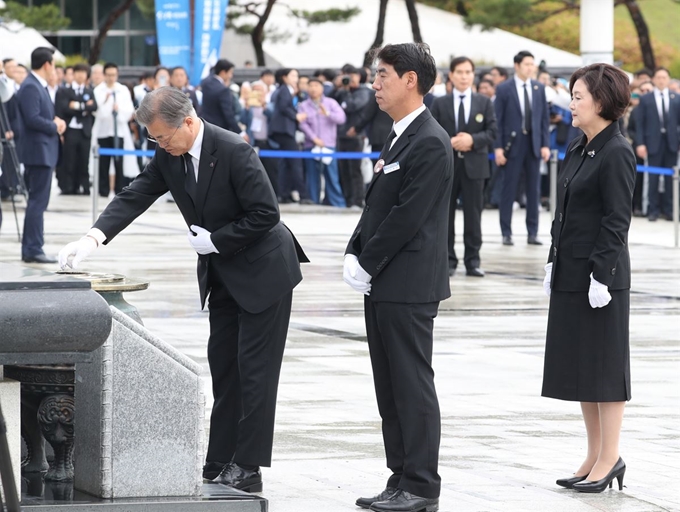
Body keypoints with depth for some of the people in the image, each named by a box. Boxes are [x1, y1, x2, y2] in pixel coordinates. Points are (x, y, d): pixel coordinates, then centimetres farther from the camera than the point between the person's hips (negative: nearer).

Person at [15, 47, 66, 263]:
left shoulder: (39, 86, 16)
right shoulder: (30, 87, -16)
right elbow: (32, 119, -24)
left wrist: (56, 121, 4)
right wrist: (55, 126, -11)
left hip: (43, 151, 11)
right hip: (38, 151, -11)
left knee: (37, 202, 13)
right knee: (38, 202, -9)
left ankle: (30, 250, 18)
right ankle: (34, 250, -7)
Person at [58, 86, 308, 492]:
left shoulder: (234, 152, -25)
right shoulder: (170, 157, -3)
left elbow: (266, 213, -24)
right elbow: (135, 197, -6)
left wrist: (215, 241, -20)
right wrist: (93, 238, -20)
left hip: (262, 271, -8)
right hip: (223, 274, 8)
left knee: (255, 370, -5)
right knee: (223, 367, 10)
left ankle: (248, 468, -2)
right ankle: (220, 465, 15)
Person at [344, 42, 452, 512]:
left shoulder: (430, 143, -15)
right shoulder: (399, 137, 15)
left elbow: (407, 217, -19)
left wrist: (368, 264, -13)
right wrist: (355, 256, 5)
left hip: (409, 286, -9)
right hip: (384, 285, 9)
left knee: (413, 386, -4)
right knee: (390, 388, 12)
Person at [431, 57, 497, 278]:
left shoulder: (484, 102, 8)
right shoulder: (440, 104, 6)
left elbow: (492, 133, 2)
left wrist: (472, 140, -14)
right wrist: (449, 143, -16)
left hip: (474, 165, 0)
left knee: (473, 214, 1)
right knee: (446, 215, 2)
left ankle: (473, 261, 5)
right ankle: (448, 260, 9)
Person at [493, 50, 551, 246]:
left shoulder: (539, 89, 8)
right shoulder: (503, 89, -2)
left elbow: (545, 118, 9)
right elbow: (497, 120, -4)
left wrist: (545, 144, 2)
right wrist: (498, 147, -10)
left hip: (534, 144, 3)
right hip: (512, 144, -3)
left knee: (533, 190, 5)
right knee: (508, 190, 0)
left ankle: (532, 233, 10)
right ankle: (506, 233, 5)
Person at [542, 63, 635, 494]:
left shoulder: (617, 154, -13)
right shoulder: (579, 150, 12)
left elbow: (617, 220, -16)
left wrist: (602, 274, -19)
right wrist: (554, 264, 13)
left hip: (600, 275, -9)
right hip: (571, 274, 9)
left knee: (603, 364, -2)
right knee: (578, 364, 11)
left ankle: (610, 458, 5)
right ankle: (595, 456, 18)